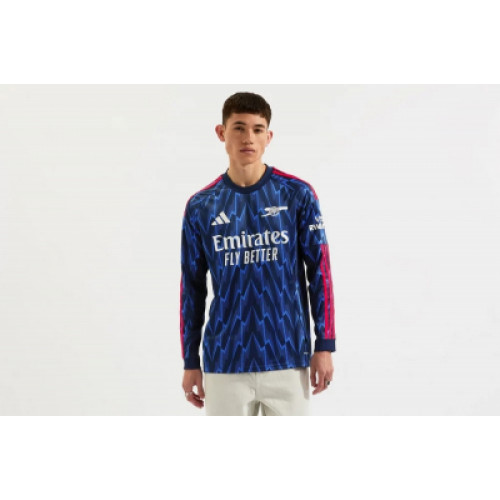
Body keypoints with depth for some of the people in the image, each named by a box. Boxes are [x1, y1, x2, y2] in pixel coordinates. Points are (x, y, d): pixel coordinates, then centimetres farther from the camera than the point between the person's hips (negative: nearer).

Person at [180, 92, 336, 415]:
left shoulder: (298, 195, -1)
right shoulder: (200, 207, 3)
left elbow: (319, 272, 1)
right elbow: (192, 288, 8)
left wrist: (324, 346, -3)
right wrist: (190, 362, 7)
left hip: (287, 358, -1)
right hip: (225, 363, 1)